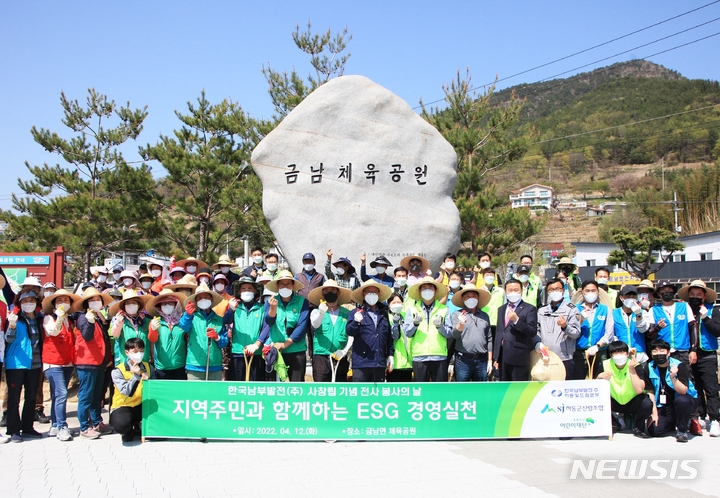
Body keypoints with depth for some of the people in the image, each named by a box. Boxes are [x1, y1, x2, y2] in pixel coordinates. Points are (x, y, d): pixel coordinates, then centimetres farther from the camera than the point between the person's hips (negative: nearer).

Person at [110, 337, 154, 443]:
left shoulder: (148, 367, 1)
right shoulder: (118, 371, -13)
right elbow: (126, 392, -23)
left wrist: (148, 381, -20)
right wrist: (135, 376, -33)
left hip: (141, 406, 5)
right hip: (122, 406, -4)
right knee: (121, 424, -38)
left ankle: (138, 426, 7)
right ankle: (128, 431, 5)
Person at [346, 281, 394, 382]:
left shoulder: (384, 314, 16)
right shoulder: (356, 313, 4)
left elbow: (389, 336, 18)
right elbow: (350, 332, -11)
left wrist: (390, 354, 11)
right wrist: (356, 322, -30)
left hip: (380, 362, 4)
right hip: (361, 362, -4)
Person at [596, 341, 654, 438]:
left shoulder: (636, 366, -17)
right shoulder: (605, 365, -11)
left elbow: (639, 390, -31)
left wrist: (632, 370, -34)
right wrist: (599, 377, -31)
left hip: (633, 403, -1)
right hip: (615, 402, 1)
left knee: (646, 403, -34)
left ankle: (638, 428, -2)